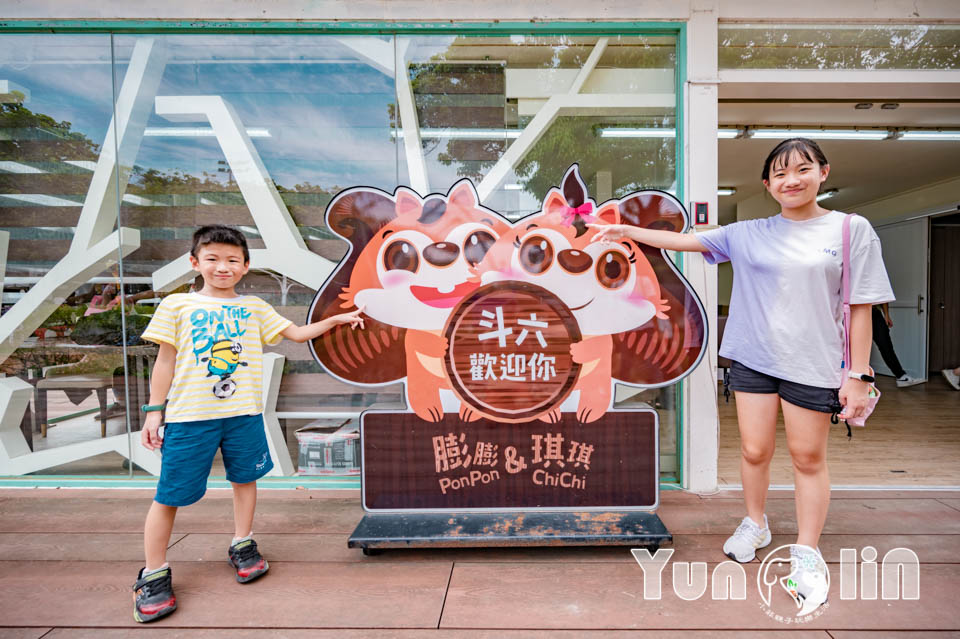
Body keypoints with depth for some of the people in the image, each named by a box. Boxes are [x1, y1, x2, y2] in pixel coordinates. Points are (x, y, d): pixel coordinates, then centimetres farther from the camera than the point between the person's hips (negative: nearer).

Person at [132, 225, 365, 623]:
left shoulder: (254, 308, 7)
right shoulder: (177, 305, 2)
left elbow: (296, 333, 10)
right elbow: (166, 360, 3)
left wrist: (334, 320, 2)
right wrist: (153, 410, 2)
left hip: (243, 413, 3)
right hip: (189, 416, -2)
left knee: (244, 478, 14)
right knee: (169, 494, 5)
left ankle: (242, 547, 36)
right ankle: (153, 575, 24)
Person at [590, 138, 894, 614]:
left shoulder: (851, 230, -2)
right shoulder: (748, 234, 4)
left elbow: (860, 307, -3)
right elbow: (686, 241, 7)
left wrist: (857, 374, -5)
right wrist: (629, 232, 4)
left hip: (815, 365, -1)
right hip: (752, 359, 2)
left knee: (808, 457, 9)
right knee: (754, 451, 10)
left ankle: (806, 553, 27)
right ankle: (754, 525, 35)